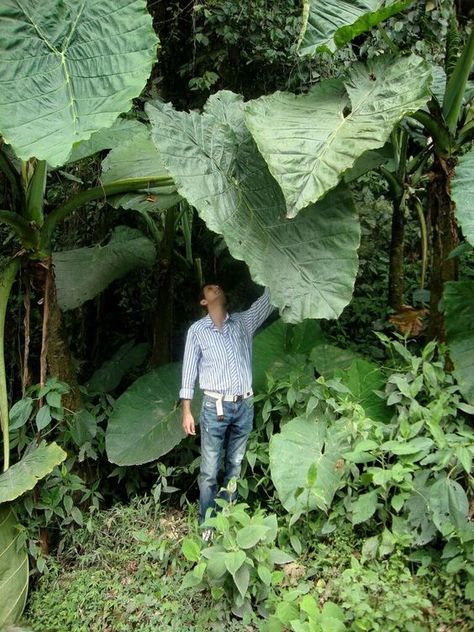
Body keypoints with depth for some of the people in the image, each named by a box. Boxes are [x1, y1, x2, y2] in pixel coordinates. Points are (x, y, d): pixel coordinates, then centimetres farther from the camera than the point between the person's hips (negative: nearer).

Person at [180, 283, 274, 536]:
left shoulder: (243, 322, 9)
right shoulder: (197, 330, 2)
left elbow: (268, 300, 1)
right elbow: (189, 371, 1)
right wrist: (186, 411, -4)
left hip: (244, 405, 3)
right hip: (215, 407, -3)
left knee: (235, 465, 10)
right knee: (210, 470, -1)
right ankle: (207, 524, 10)